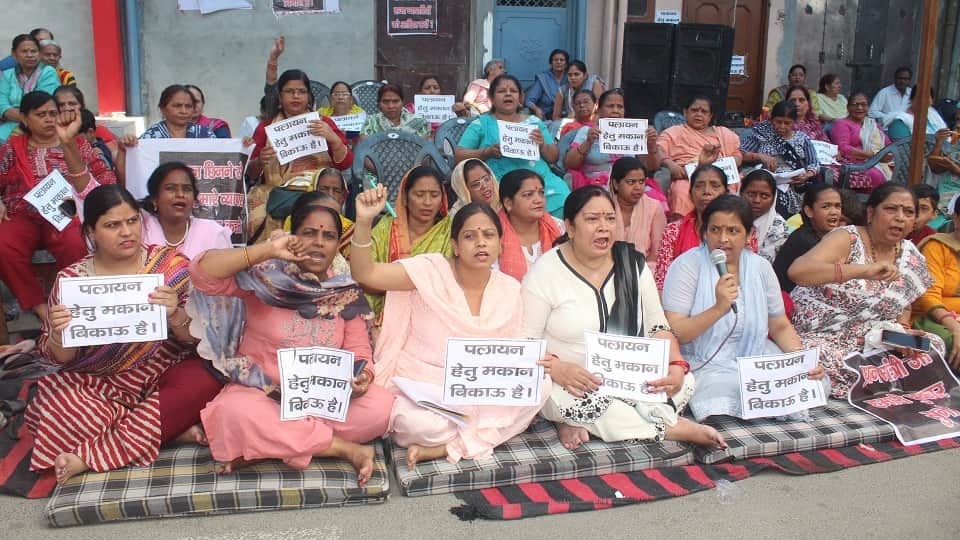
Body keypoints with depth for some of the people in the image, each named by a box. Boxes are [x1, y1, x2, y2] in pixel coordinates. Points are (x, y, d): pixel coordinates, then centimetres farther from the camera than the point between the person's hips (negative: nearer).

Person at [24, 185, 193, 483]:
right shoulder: (71, 279, -2)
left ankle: (88, 456, -20)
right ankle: (171, 428, -11)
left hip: (161, 378, 0)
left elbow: (194, 337, -6)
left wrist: (174, 314, -28)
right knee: (57, 407, -29)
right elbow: (60, 358, 1)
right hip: (98, 384, 0)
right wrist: (59, 334, -22)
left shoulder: (171, 265, -5)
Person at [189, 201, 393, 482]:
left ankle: (261, 447, -16)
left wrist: (362, 377, -22)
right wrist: (269, 250, -27)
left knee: (381, 404, -24)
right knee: (237, 413, -36)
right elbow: (202, 272, -20)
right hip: (261, 394, -3)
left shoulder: (347, 294, 3)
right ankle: (349, 450, -23)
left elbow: (359, 353, 2)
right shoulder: (264, 275, -6)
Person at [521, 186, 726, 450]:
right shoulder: (545, 272, -9)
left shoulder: (632, 265, 5)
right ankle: (673, 428, -16)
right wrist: (556, 367, -31)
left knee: (683, 380, -21)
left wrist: (676, 366, -12)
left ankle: (578, 424, -20)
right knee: (579, 401, -37)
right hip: (571, 385, -4)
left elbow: (657, 327, 8)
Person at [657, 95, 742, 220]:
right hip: (687, 177, -2)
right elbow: (658, 151, 5)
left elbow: (737, 154, 23)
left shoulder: (724, 133, 31)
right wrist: (670, 164, -16)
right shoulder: (674, 132, 21)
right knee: (682, 194, -39)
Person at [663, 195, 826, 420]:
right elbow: (672, 334, -16)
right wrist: (718, 309, -28)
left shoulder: (760, 267, 7)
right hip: (704, 365, -5)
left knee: (815, 381, -15)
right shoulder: (687, 266, -8)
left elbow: (781, 327, 14)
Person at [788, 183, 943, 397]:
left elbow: (904, 304, 20)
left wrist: (901, 335, -5)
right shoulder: (847, 239, -11)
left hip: (871, 343, 6)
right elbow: (797, 270, -31)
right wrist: (865, 270, -42)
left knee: (933, 344, -13)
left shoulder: (912, 258, 7)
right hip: (817, 337, -6)